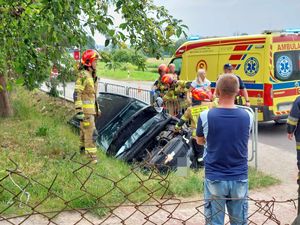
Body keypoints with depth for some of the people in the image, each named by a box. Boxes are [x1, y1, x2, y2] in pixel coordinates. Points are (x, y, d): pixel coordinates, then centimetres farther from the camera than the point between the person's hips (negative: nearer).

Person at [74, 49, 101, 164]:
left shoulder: (91, 75, 12)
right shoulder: (83, 75, -19)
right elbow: (77, 94, -23)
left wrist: (97, 107, 24)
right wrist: (79, 111, -27)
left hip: (90, 107, 9)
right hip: (85, 108, -9)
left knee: (85, 128, 21)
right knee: (90, 130, -10)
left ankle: (83, 148, 36)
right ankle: (91, 154, -7)